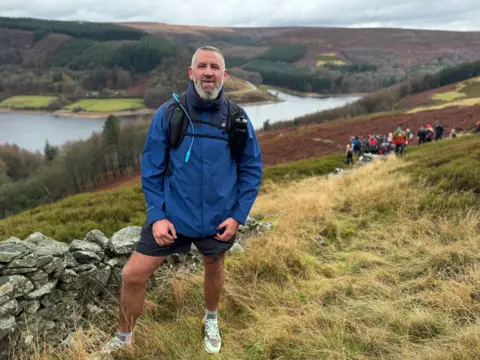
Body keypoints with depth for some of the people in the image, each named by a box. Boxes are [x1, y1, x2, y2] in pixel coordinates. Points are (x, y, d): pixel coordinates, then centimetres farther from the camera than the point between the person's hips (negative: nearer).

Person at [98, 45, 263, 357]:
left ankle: (211, 320, 53)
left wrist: (238, 215, -6)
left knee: (214, 269, 22)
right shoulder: (168, 114, -9)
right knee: (134, 274, -1)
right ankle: (123, 338, 26)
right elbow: (151, 168, -5)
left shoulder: (237, 118, -7)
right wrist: (157, 216, -10)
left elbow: (252, 168, 0)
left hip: (219, 219, 1)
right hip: (172, 215, 0)